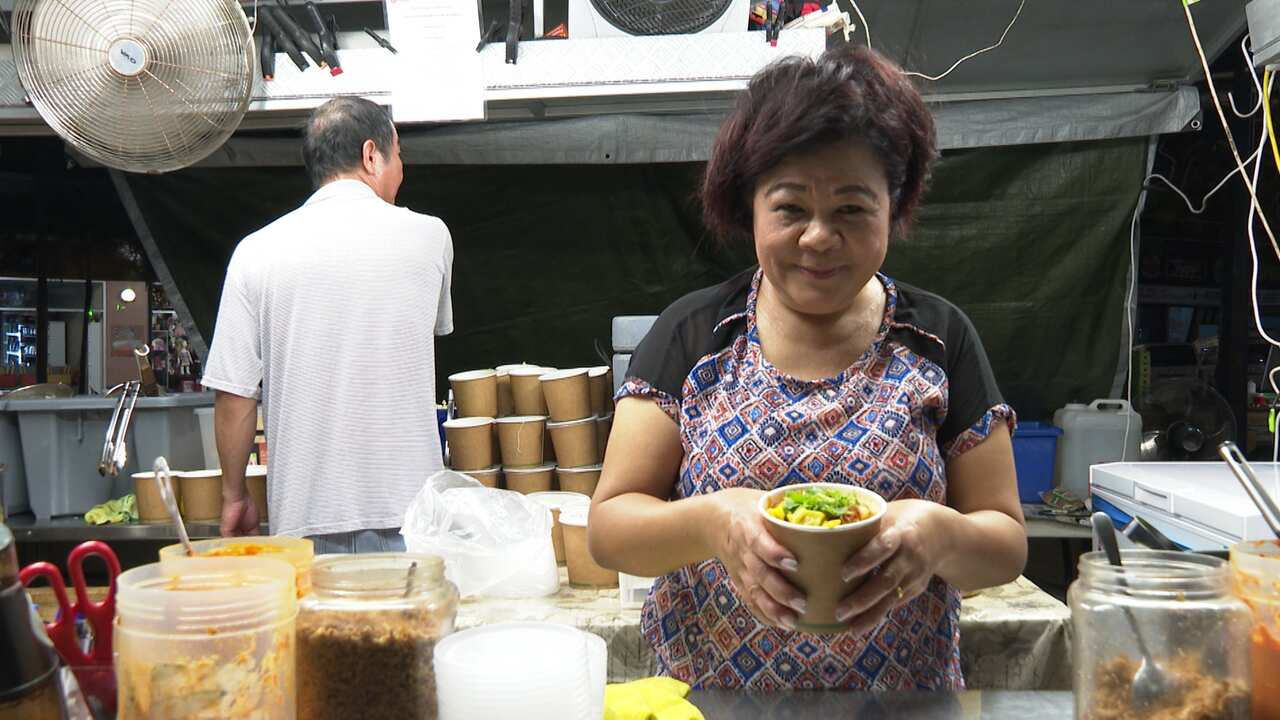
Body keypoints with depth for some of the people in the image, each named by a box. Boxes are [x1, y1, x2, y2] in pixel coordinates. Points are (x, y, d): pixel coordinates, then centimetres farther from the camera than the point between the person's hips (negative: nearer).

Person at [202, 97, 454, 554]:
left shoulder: (257, 252, -2)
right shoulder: (429, 237, -2)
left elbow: (233, 395, -1)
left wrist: (234, 497, 11)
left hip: (306, 518, 1)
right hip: (408, 514, -1)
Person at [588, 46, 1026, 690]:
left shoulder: (940, 340, -7)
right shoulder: (690, 334, -8)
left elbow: (1006, 545, -5)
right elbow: (608, 527, -10)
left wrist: (940, 534, -27)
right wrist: (712, 520, -30)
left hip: (903, 687, 1)